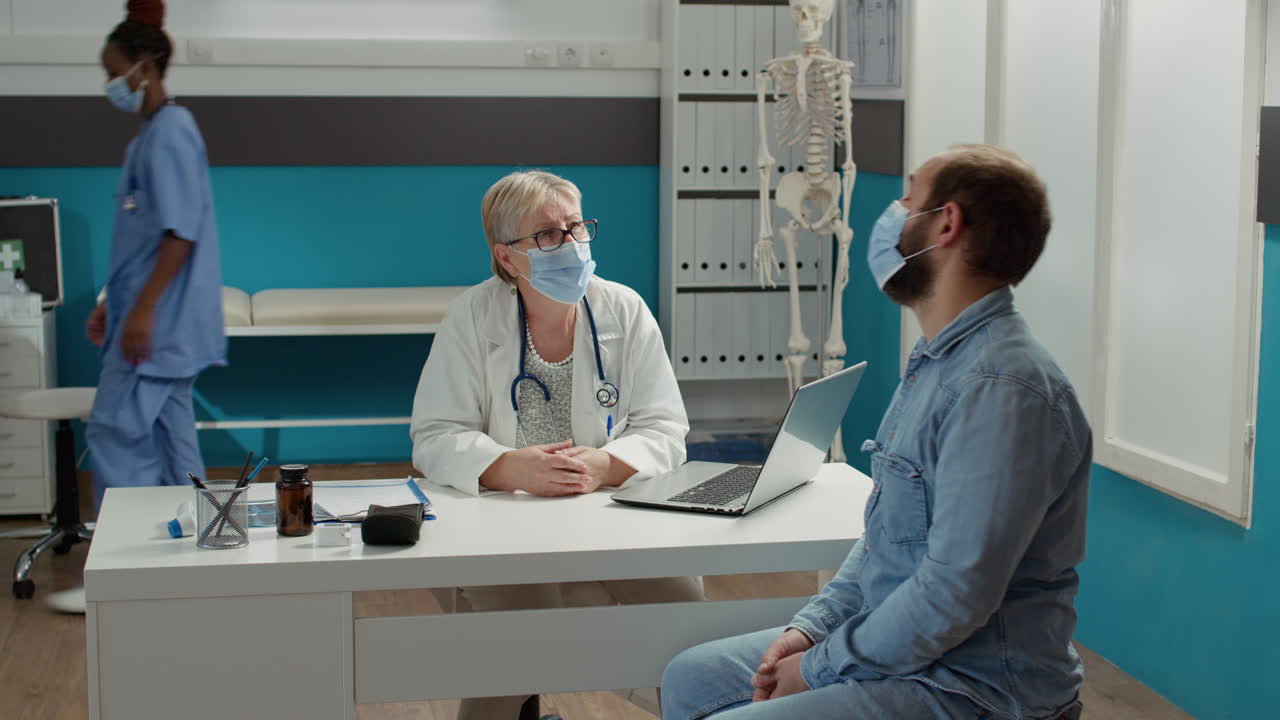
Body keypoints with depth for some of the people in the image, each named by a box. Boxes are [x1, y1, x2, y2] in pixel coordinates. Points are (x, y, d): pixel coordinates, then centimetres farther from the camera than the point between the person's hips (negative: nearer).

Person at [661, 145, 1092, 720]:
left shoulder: (1000, 389, -24)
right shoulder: (936, 362, 12)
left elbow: (955, 594, -27)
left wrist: (821, 668, -15)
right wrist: (812, 626, 4)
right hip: (894, 647, 10)